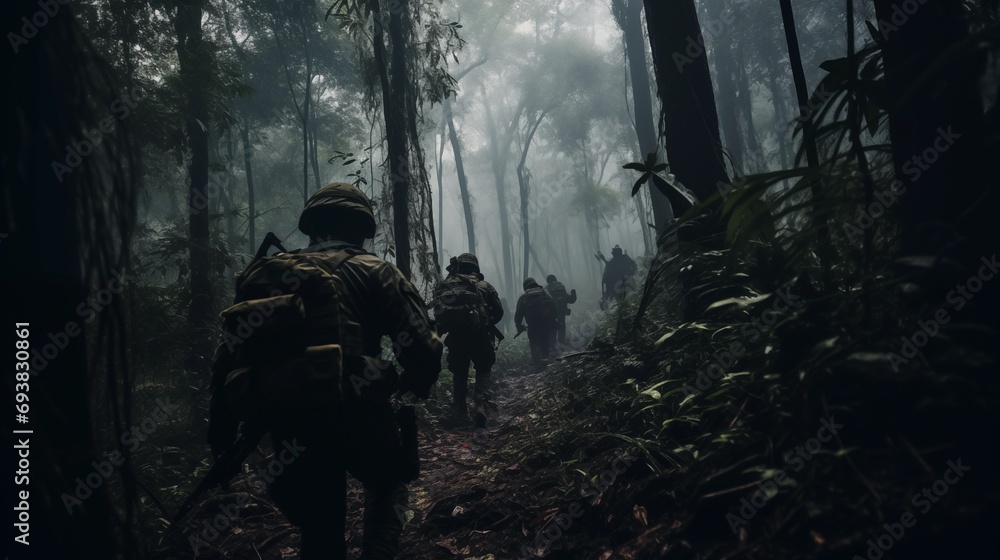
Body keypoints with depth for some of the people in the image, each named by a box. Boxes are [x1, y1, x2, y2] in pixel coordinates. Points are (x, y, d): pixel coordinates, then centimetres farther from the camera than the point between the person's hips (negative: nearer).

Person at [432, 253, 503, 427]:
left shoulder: (444, 285, 10)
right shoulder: (484, 286, 7)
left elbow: (438, 313, 5)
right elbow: (498, 311, 7)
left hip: (455, 336, 1)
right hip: (479, 335, -1)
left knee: (460, 373, 18)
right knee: (483, 370, 13)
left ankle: (461, 411, 19)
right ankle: (480, 405, -7)